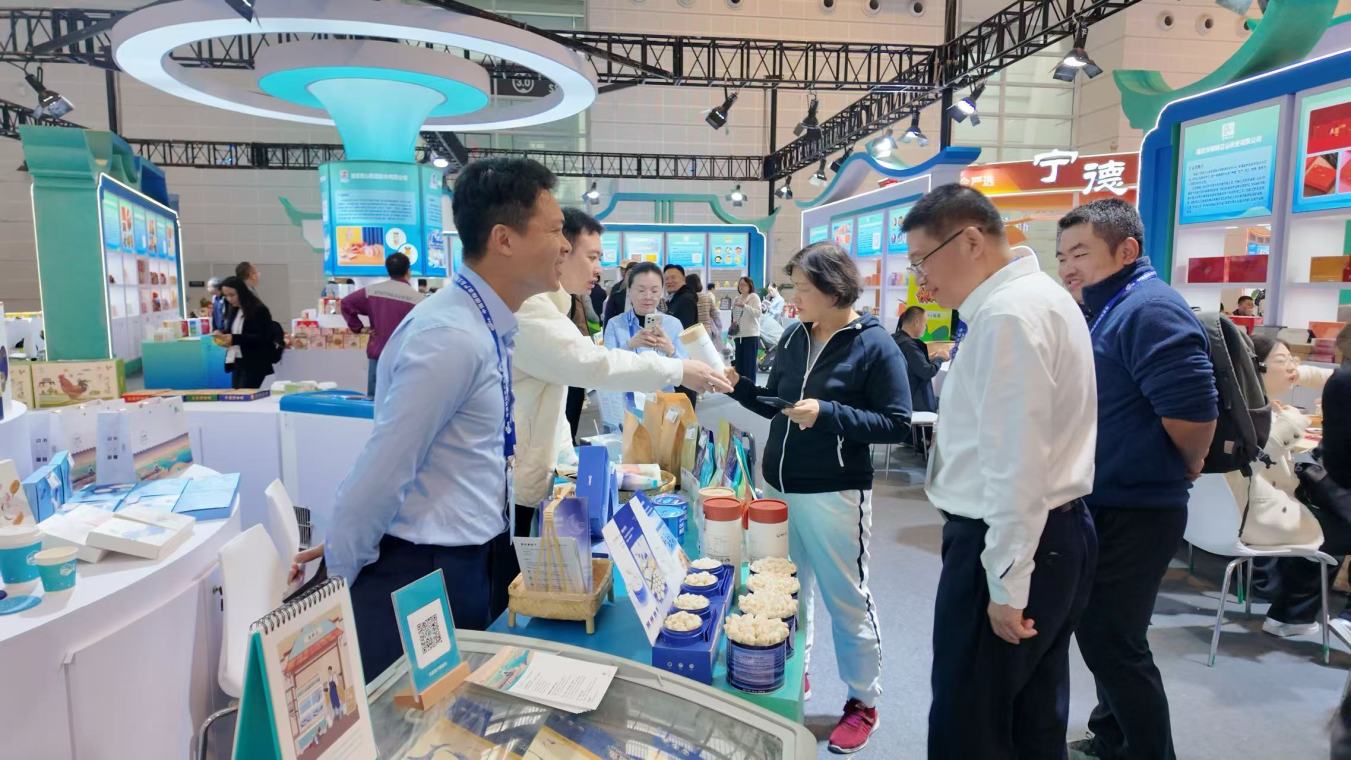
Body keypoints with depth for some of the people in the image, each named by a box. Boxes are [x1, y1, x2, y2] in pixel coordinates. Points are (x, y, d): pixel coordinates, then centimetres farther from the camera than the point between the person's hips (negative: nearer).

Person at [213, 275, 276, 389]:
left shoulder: (259, 310, -10)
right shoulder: (233, 311, 13)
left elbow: (262, 338, -16)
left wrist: (235, 339, -22)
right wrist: (222, 334, 0)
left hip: (254, 364, -7)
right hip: (237, 363, 7)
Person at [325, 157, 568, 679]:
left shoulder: (492, 327, 5)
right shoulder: (452, 337, -25)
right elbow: (381, 472, -22)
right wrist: (336, 580, -10)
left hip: (479, 559, 8)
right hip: (425, 576, -8)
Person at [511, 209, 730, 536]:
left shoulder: (544, 303, 15)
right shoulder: (528, 307, -20)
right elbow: (590, 363, -29)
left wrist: (569, 460, 15)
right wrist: (679, 369, -24)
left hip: (521, 478, 10)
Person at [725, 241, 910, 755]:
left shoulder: (875, 345, -12)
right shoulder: (793, 337, 5)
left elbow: (896, 424, -16)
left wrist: (827, 414, -24)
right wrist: (738, 385, -3)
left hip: (834, 494, -6)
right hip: (779, 485, 6)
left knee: (846, 598, 7)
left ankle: (863, 701, 26)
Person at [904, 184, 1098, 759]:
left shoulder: (1007, 315, -20)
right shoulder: (1037, 296, 13)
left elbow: (1017, 464, -23)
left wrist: (1005, 585, -19)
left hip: (1012, 543, -10)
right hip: (1055, 534, 10)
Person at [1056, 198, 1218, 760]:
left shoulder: (1149, 309, -19)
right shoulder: (1109, 309, 13)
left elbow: (1193, 409, -26)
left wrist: (1186, 467, -10)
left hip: (1134, 513, -10)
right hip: (1105, 504, 10)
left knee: (1112, 641, 1)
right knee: (1100, 631, 21)